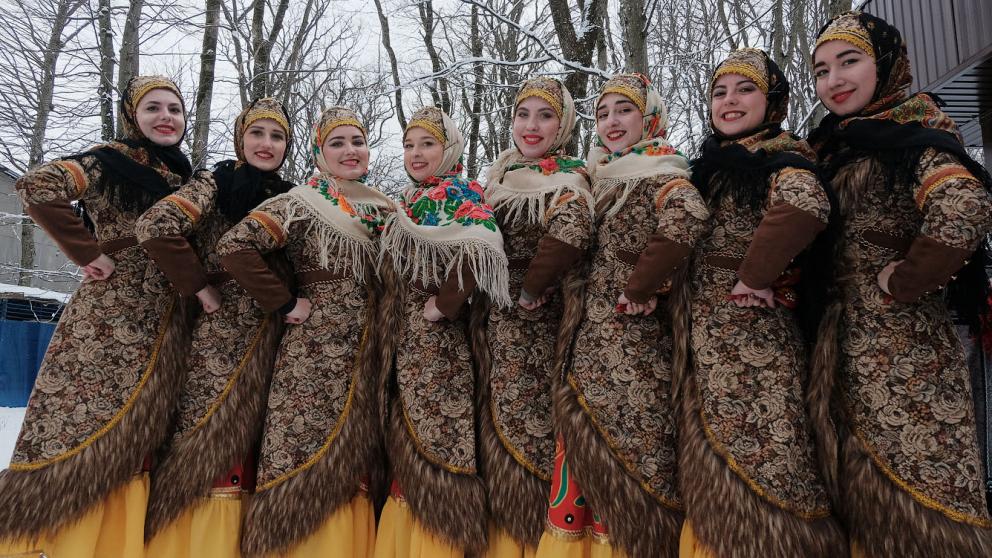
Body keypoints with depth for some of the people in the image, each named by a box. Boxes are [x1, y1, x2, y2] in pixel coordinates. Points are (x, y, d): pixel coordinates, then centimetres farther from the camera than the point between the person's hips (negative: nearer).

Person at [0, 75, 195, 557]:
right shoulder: (111, 161, -5)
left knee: (136, 441, 9)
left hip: (165, 328, 6)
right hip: (109, 319, -6)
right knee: (88, 434, -4)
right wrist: (88, 252, -15)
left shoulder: (184, 177, 14)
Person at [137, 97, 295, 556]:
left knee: (249, 445, 9)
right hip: (221, 336, -5)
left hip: (272, 343, 5)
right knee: (210, 444, -3)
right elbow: (155, 227, -20)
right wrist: (198, 286, -13)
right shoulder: (217, 186, -5)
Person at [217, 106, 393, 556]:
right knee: (308, 464, -2)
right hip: (315, 354, -5)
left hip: (370, 358, 6)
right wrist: (285, 303, -15)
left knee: (355, 465, 11)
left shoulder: (384, 209, 11)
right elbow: (234, 246, -18)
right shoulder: (300, 204, -7)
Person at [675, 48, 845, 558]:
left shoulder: (781, 157, -7)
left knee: (754, 459, -4)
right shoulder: (711, 165, 16)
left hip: (753, 335, -8)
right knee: (715, 464, 12)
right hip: (706, 337, 8)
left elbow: (804, 207, -30)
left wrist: (755, 276, -21)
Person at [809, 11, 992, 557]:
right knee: (867, 488, 14)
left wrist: (899, 282, -18)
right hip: (846, 346, 7)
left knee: (910, 492, 0)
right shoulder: (836, 146, 14)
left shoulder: (911, 132, -9)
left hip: (901, 349, -7)